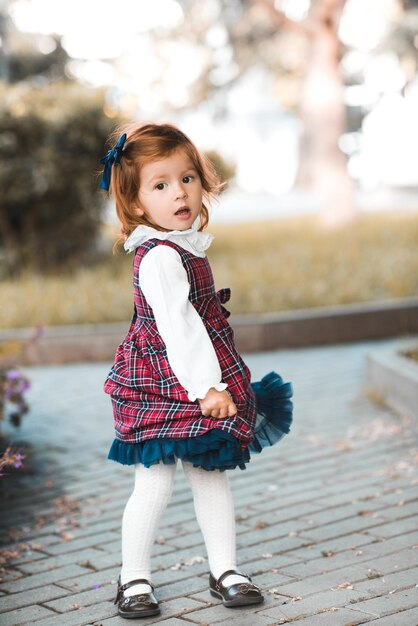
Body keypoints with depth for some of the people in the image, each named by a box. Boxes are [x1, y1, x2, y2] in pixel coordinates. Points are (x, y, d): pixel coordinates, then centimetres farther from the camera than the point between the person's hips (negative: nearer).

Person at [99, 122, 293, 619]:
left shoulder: (183, 248, 10)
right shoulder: (160, 258, -20)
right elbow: (176, 325, -24)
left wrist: (217, 384, 24)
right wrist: (207, 386, -24)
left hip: (198, 383, 9)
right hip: (164, 388, -9)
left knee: (211, 474, 13)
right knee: (154, 483, -2)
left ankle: (224, 569, 23)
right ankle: (134, 578, 12)